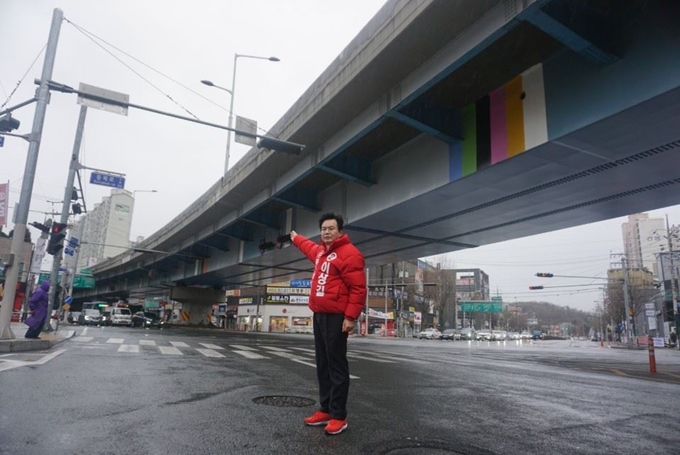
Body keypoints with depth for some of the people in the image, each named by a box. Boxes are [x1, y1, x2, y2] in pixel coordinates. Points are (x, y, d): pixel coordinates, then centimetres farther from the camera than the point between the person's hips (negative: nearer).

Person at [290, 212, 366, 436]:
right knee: (323, 365, 12)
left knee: (337, 366, -4)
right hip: (319, 316, 9)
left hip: (336, 318, -9)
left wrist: (351, 317, -21)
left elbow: (358, 289, -16)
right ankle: (325, 409, 21)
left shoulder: (349, 253, -12)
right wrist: (296, 238, 58)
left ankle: (339, 416, 4)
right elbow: (310, 248, 42)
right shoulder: (321, 251, 16)